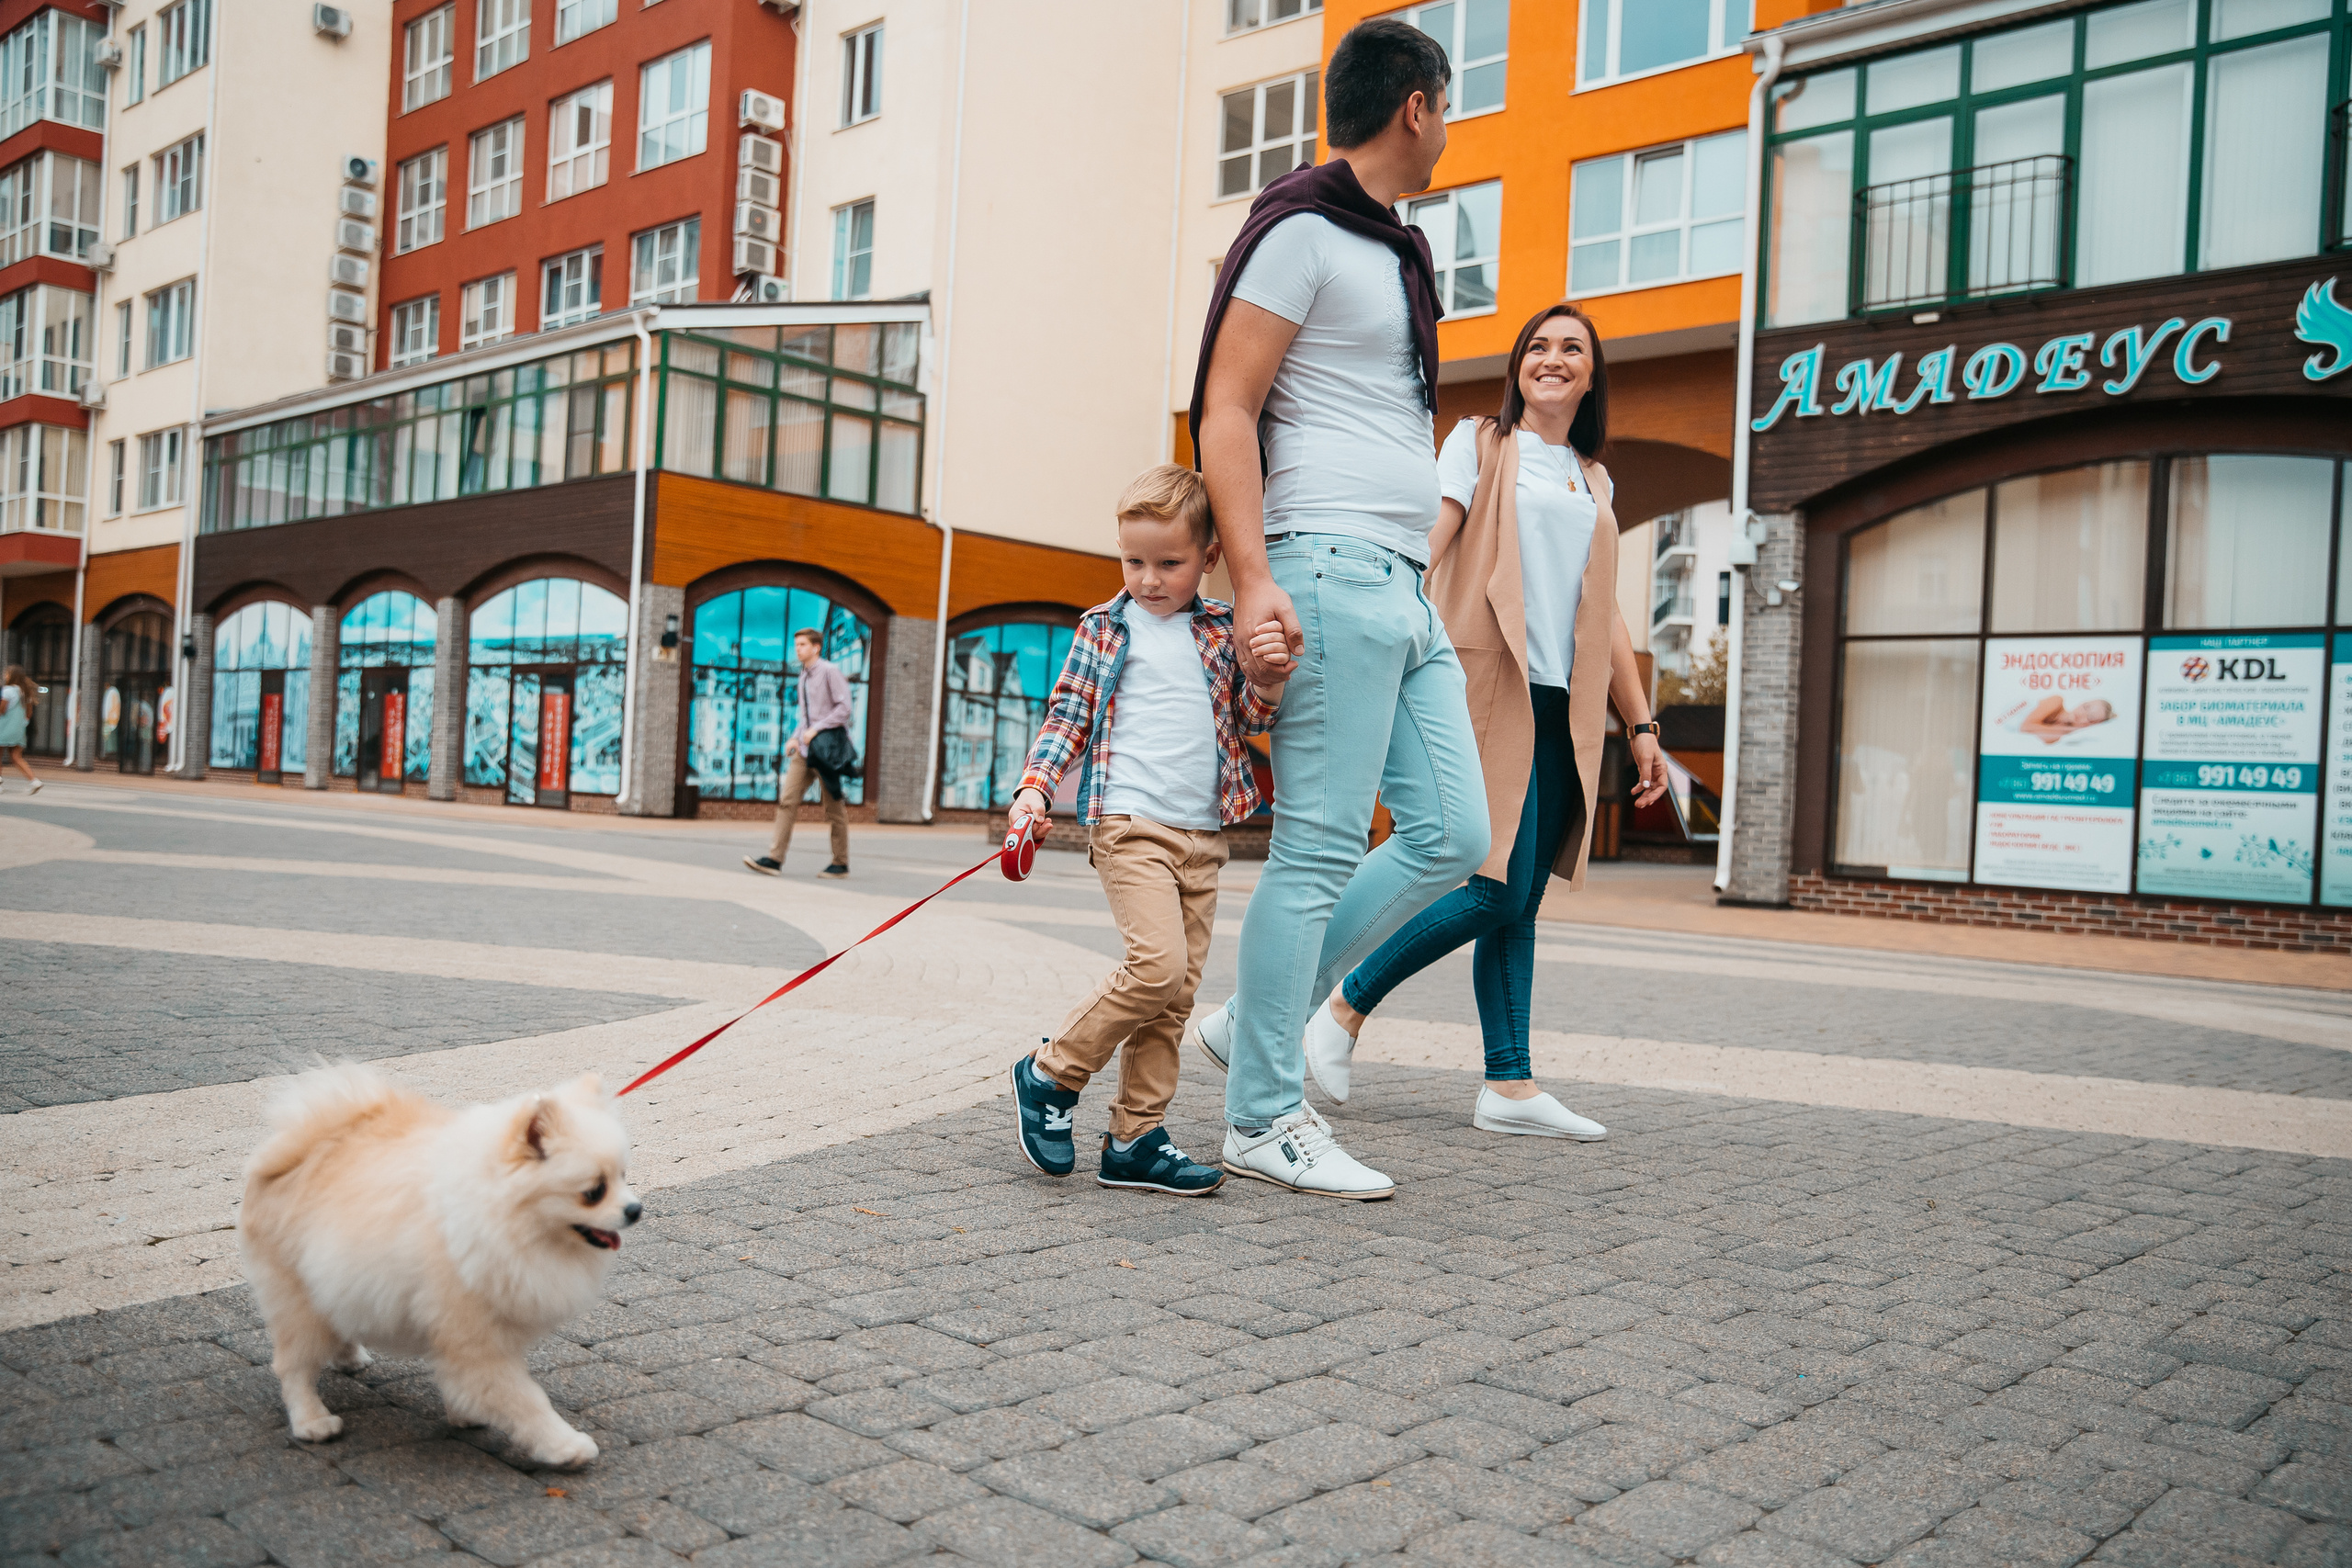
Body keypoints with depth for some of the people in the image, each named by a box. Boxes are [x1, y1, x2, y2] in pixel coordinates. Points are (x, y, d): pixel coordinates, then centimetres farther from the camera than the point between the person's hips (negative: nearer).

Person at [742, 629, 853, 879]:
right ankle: (775, 860, -8)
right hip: (805, 747, 7)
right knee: (787, 800, -4)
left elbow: (845, 708, -13)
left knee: (834, 806, 1)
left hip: (827, 746, -7)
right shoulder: (804, 676, 17)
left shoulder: (829, 671, -6)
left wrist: (816, 729, -16)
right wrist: (795, 738, 11)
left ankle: (841, 863, 11)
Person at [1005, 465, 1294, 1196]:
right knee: (1157, 964, -20)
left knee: (1175, 995, 4)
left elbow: (1247, 719, 12)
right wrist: (1034, 787, -6)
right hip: (1130, 823, -4)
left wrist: (1268, 678, -9)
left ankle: (1135, 1140, 13)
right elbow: (1066, 717, 8)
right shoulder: (1103, 628, 6)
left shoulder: (1223, 630, 13)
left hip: (1203, 834, 4)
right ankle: (1050, 1074, -2)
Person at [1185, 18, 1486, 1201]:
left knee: (1450, 835, 6)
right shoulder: (1303, 230, -3)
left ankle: (1252, 1023, 14)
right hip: (1332, 573, -9)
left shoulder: (1393, 250, 24)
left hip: (1405, 589, 9)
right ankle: (1262, 1121, 1)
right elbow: (1224, 412, -11)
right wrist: (1254, 579, -21)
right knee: (1318, 849, -8)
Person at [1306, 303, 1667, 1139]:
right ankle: (1345, 1006, 2)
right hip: (1492, 691, -5)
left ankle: (1510, 1086, 4)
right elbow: (1428, 544, -7)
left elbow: (1606, 615, 22)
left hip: (1563, 708, 6)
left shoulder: (1595, 483, 23)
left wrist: (1642, 726, 17)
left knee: (1519, 903, 3)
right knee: (1499, 890, -13)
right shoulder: (1480, 442, 8)